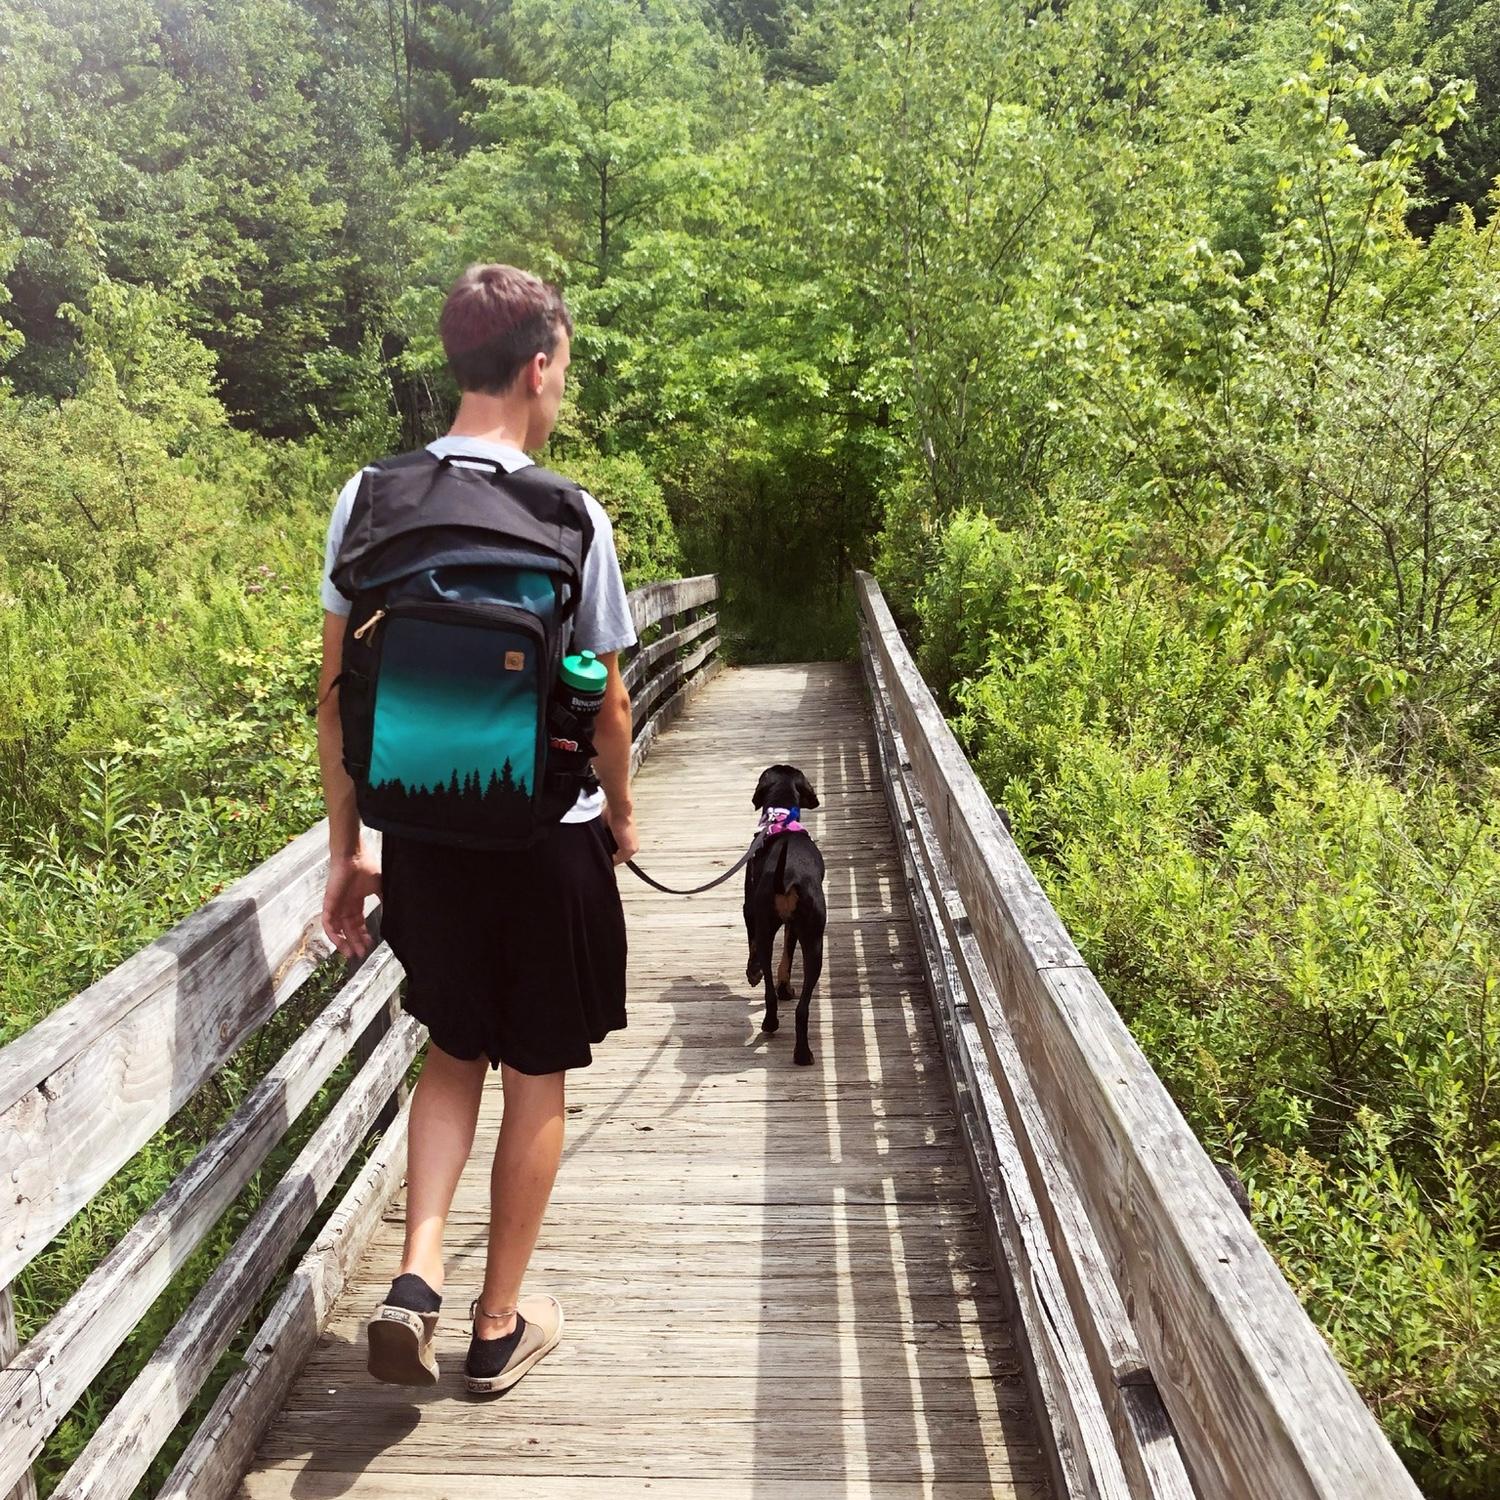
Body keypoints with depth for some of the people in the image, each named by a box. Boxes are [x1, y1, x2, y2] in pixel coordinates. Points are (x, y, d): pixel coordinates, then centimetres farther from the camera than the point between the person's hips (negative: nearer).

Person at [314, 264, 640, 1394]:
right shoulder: (569, 517, -14)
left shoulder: (368, 500, -3)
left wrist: (349, 847, 9)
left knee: (456, 1050, 25)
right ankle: (501, 1326, 28)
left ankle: (418, 1272, 11)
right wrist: (622, 813, 12)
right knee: (536, 1077, 14)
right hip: (546, 837, -3)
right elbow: (605, 701, -6)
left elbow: (338, 691, 0)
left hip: (422, 832, 4)